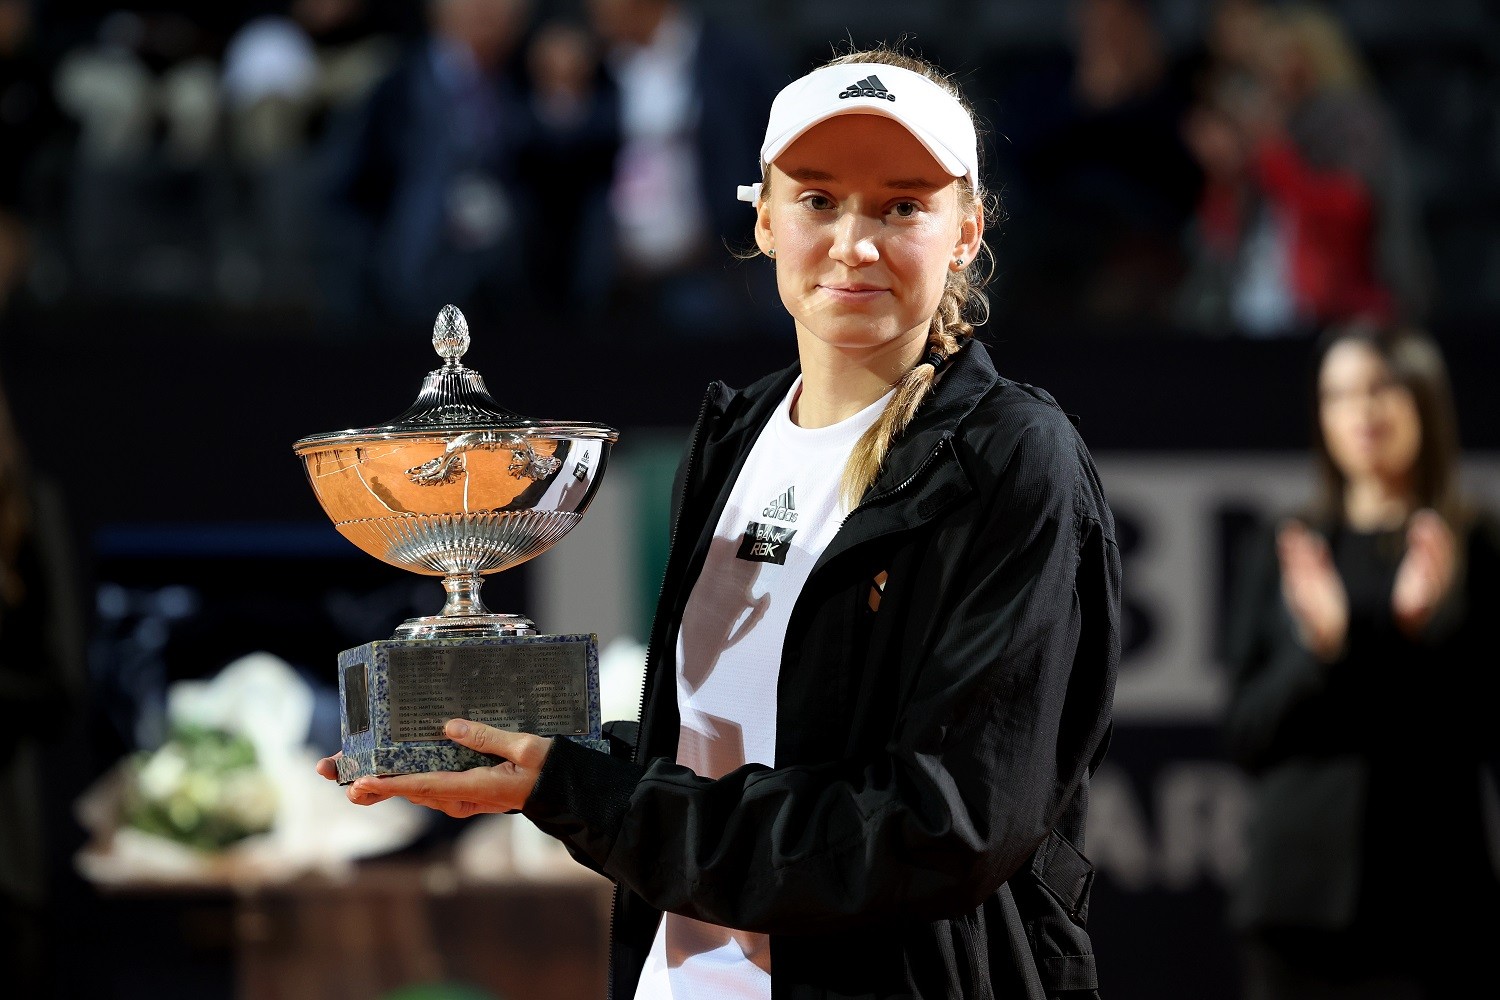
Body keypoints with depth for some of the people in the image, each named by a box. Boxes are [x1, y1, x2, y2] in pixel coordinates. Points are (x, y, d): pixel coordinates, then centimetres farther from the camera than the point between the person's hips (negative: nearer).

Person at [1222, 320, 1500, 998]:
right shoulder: (1286, 551, 10)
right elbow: (1245, 736, 6)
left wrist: (1431, 627, -14)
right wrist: (1317, 648, -10)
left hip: (1433, 892, -2)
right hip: (1302, 887, 2)